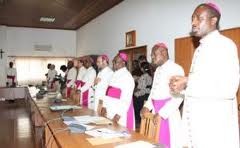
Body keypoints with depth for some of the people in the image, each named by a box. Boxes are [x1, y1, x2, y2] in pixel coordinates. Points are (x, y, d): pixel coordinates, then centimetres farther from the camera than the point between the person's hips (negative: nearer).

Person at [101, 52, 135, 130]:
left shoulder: (127, 76, -16)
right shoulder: (114, 75, 10)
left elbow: (126, 99, -20)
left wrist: (119, 114, -22)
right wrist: (104, 106, 11)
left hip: (120, 113, -8)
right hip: (110, 111, 8)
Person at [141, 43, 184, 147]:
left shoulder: (176, 69, -13)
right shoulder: (158, 70, 14)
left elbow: (178, 97, -19)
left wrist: (162, 113, -19)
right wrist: (147, 106, 5)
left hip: (168, 114, -7)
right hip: (156, 112, 8)